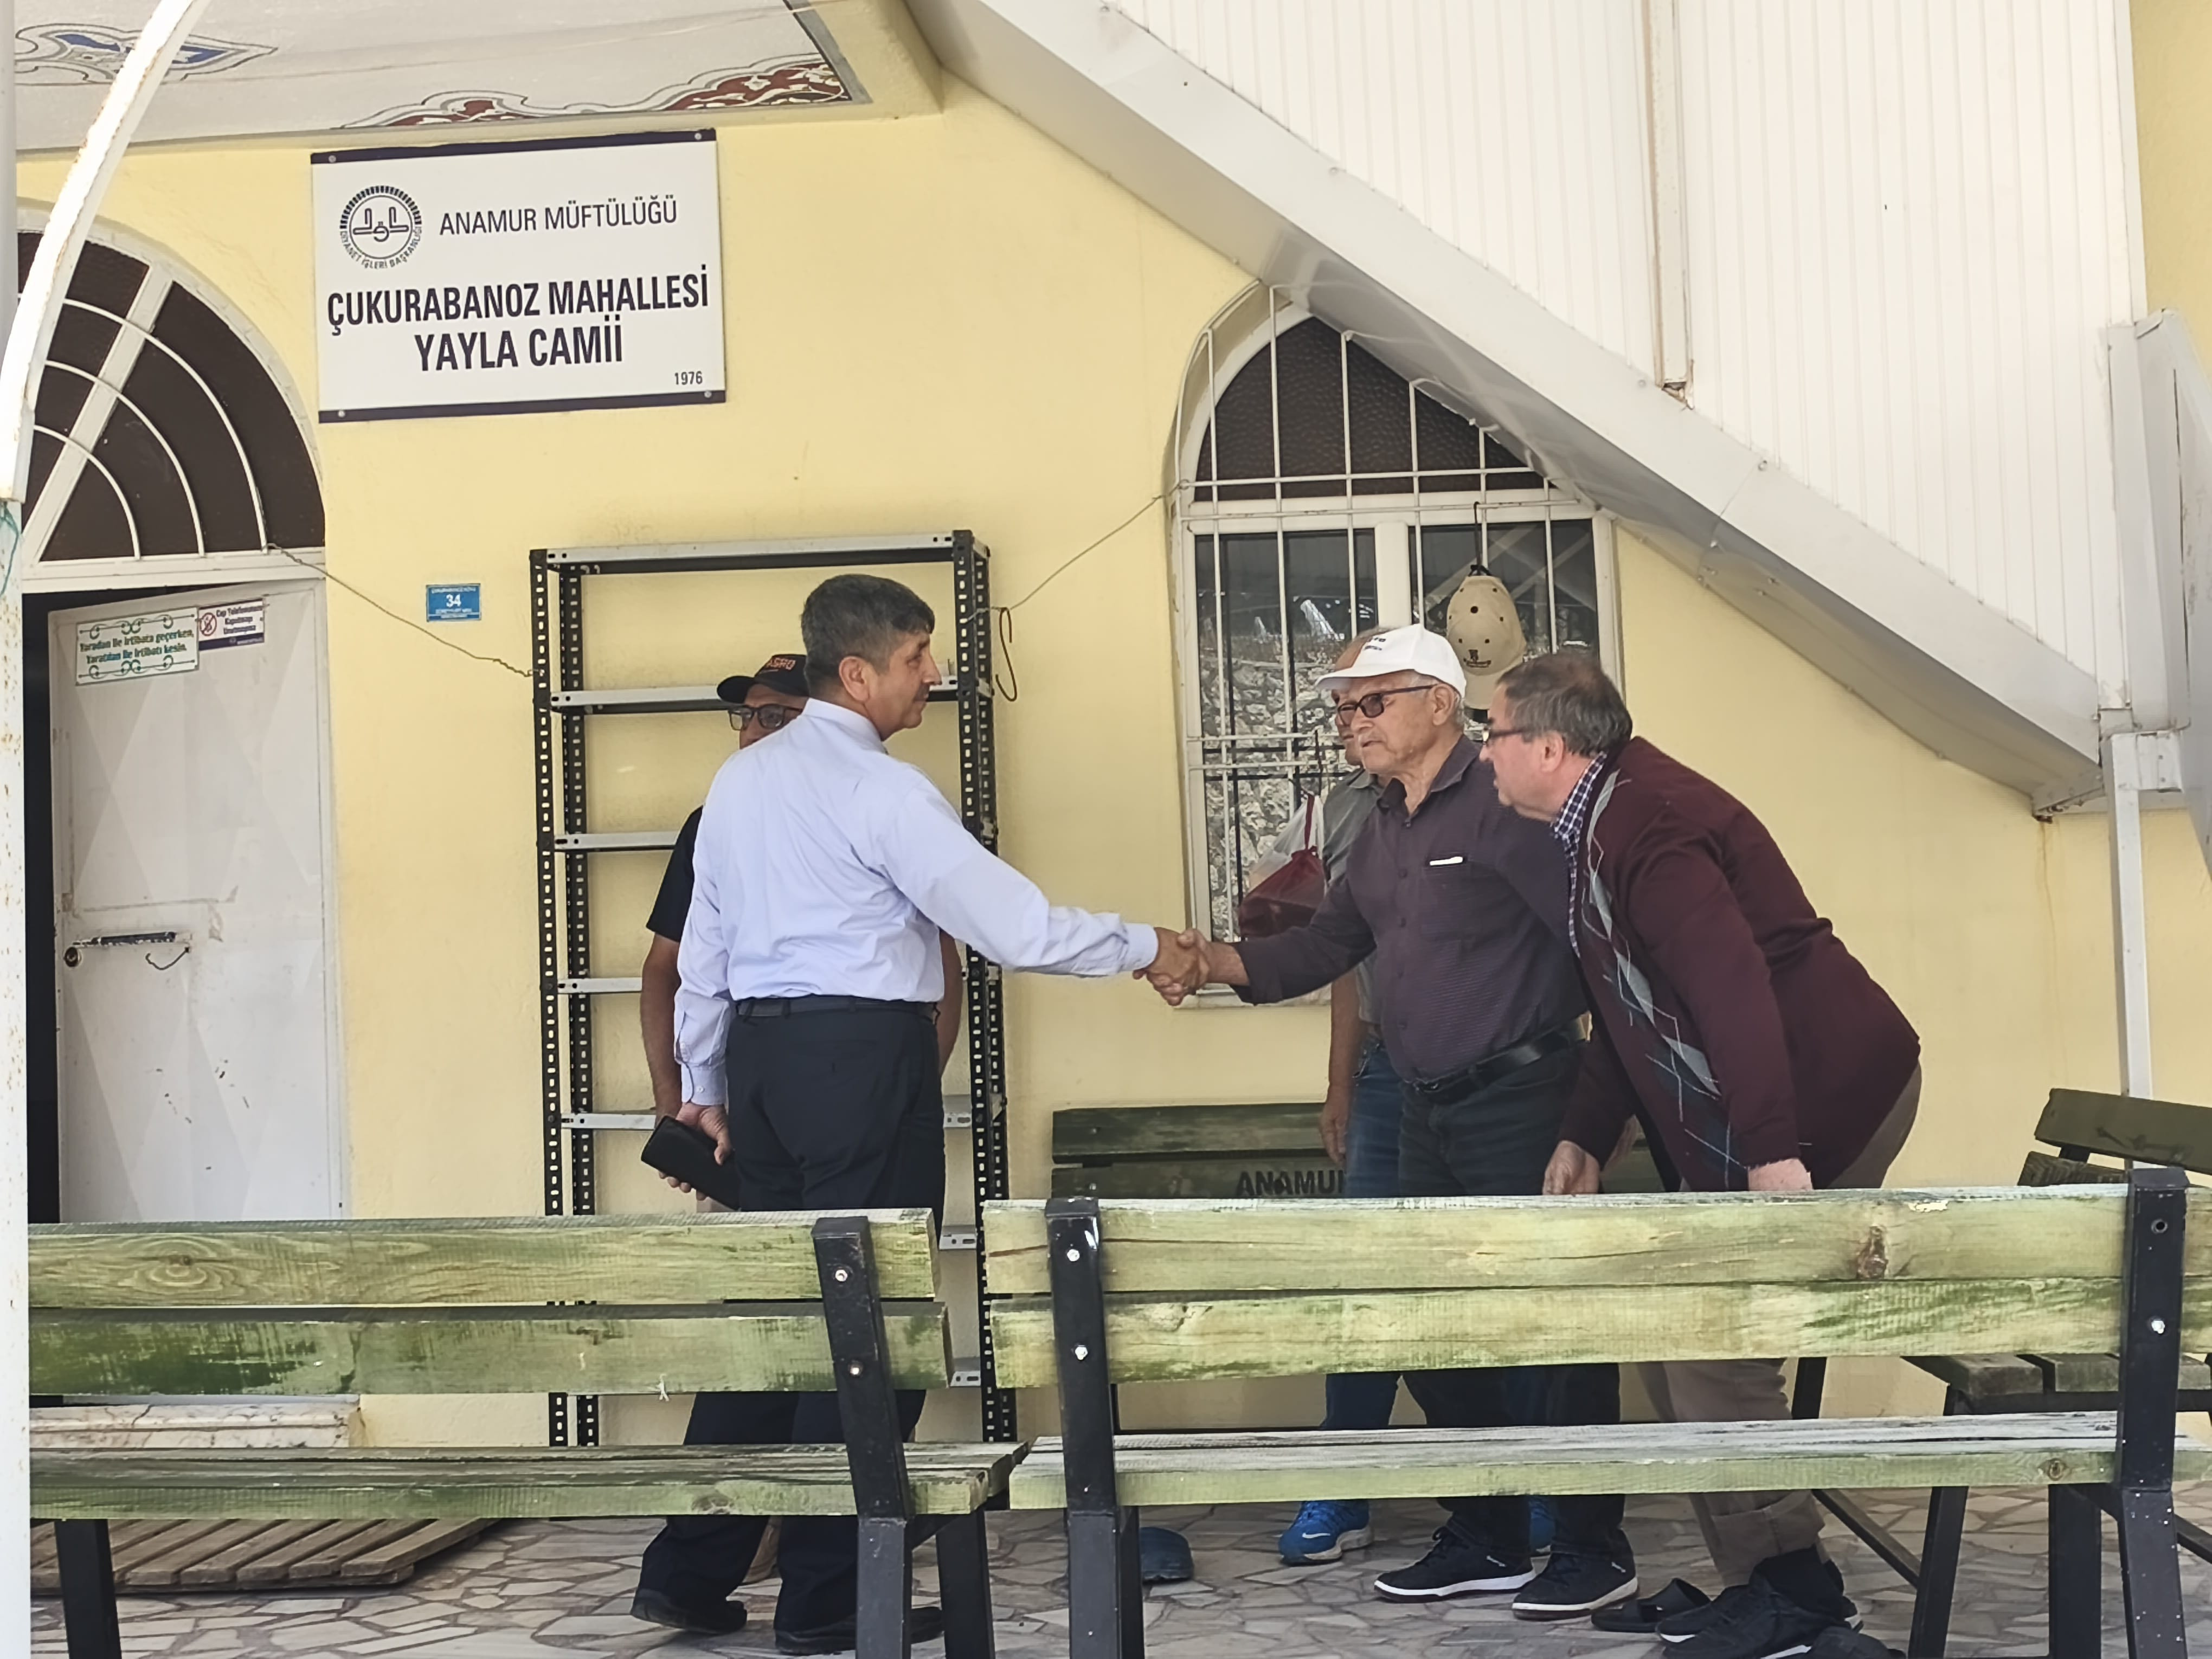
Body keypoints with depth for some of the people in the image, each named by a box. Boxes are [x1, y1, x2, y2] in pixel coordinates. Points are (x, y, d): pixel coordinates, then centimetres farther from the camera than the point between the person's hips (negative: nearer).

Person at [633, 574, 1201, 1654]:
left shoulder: (740, 780, 12)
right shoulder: (880, 790, -11)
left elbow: (704, 947, 16)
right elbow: (1012, 925, -14)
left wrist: (704, 1085, 24)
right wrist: (1146, 949, -2)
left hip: (760, 1049, 8)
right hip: (862, 1052, -8)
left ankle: (692, 1572, 17)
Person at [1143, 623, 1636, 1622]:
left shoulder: (1499, 808, -15)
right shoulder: (1382, 833, 15)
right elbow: (1326, 946, 15)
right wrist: (1216, 965, 0)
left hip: (1521, 1101, -9)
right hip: (1427, 1113, 10)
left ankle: (1593, 1548, 12)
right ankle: (1488, 1539, 26)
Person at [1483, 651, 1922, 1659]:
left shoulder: (1647, 828, -19)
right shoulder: (1603, 822, 14)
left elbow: (1733, 986, -30)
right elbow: (1630, 1011, 20)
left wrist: (1774, 1153, -34)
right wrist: (1586, 1138, 16)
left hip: (1822, 1102, -10)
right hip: (1741, 1127, 10)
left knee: (1713, 1342, -10)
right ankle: (1760, 1577, 17)